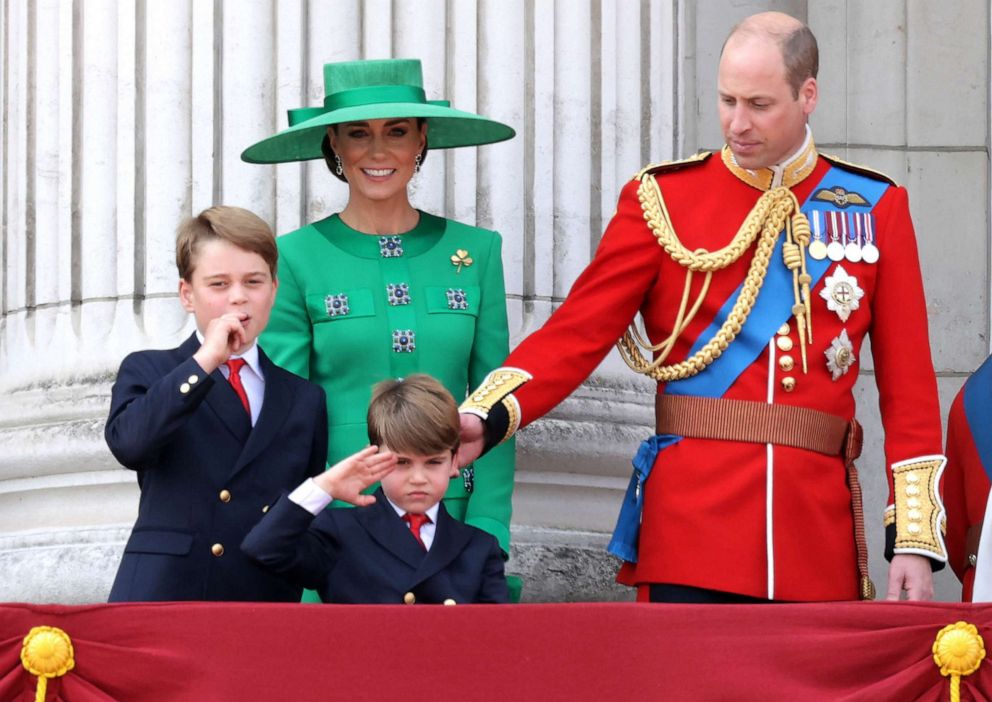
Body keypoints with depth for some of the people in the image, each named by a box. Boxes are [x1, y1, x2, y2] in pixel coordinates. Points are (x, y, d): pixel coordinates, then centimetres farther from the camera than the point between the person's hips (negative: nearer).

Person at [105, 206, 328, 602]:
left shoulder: (305, 398, 17)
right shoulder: (148, 373, 10)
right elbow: (127, 443, -12)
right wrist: (204, 361, -13)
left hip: (267, 603, 2)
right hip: (161, 596, -2)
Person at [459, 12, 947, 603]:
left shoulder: (876, 209, 7)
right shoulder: (662, 199, 3)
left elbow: (908, 384, 6)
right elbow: (576, 335, -1)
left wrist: (916, 541, -1)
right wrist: (486, 420, -19)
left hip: (819, 536, 2)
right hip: (691, 530, -1)